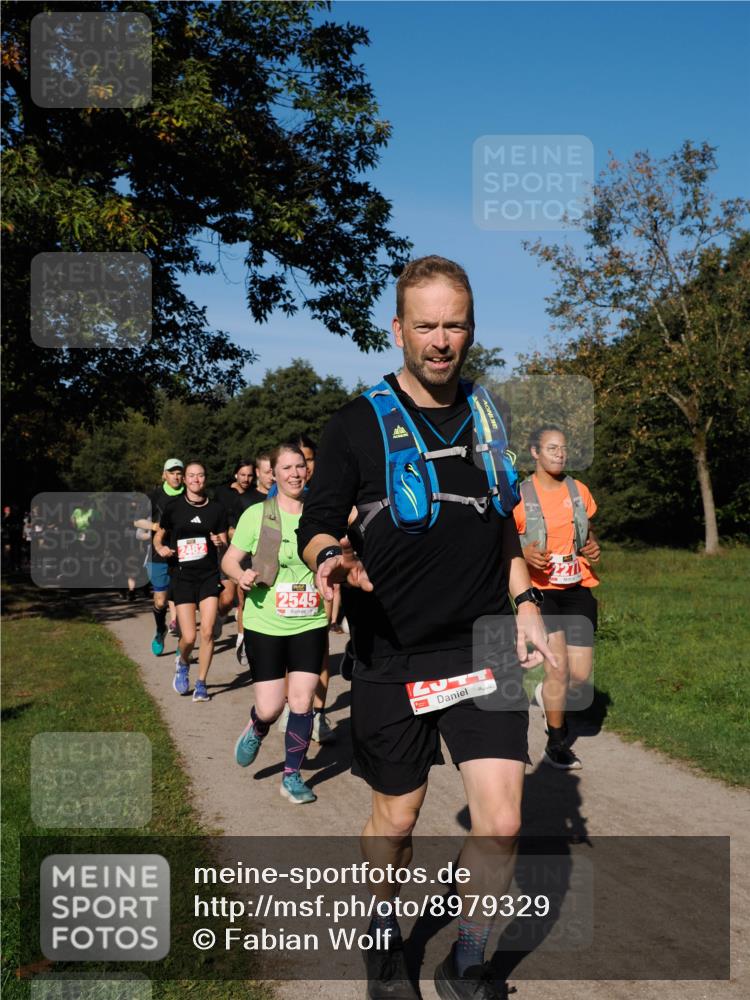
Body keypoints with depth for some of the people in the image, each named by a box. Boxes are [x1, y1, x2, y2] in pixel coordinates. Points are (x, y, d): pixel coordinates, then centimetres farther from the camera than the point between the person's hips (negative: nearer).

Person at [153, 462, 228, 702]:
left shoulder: (217, 509, 5)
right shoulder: (173, 506, 2)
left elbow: (226, 545, 10)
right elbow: (159, 536, 12)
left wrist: (220, 543, -12)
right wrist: (161, 548, -9)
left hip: (209, 576, 1)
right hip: (182, 576, -1)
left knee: (207, 632, -7)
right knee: (189, 637, -6)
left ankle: (201, 684, 10)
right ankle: (182, 663, 30)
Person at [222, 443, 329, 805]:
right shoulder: (257, 514, -4)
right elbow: (229, 559, 2)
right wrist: (241, 575, -19)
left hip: (310, 624, 2)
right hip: (265, 625, -2)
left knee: (302, 703, -1)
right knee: (270, 708, -1)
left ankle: (292, 776, 18)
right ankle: (255, 731, 37)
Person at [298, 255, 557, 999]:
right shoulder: (358, 423, -3)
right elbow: (314, 525, -4)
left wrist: (525, 603, 8)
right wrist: (332, 556, -26)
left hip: (486, 645, 3)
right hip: (393, 656, -2)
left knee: (501, 824, -5)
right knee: (396, 818, 12)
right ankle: (384, 938, 41)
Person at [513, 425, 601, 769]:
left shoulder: (579, 491, 9)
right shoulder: (519, 496, -5)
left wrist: (593, 548, 2)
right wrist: (524, 554, -20)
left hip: (578, 590, 5)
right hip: (539, 590, -4)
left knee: (580, 674, 1)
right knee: (558, 667, -12)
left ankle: (546, 695, 37)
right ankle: (556, 744, 8)